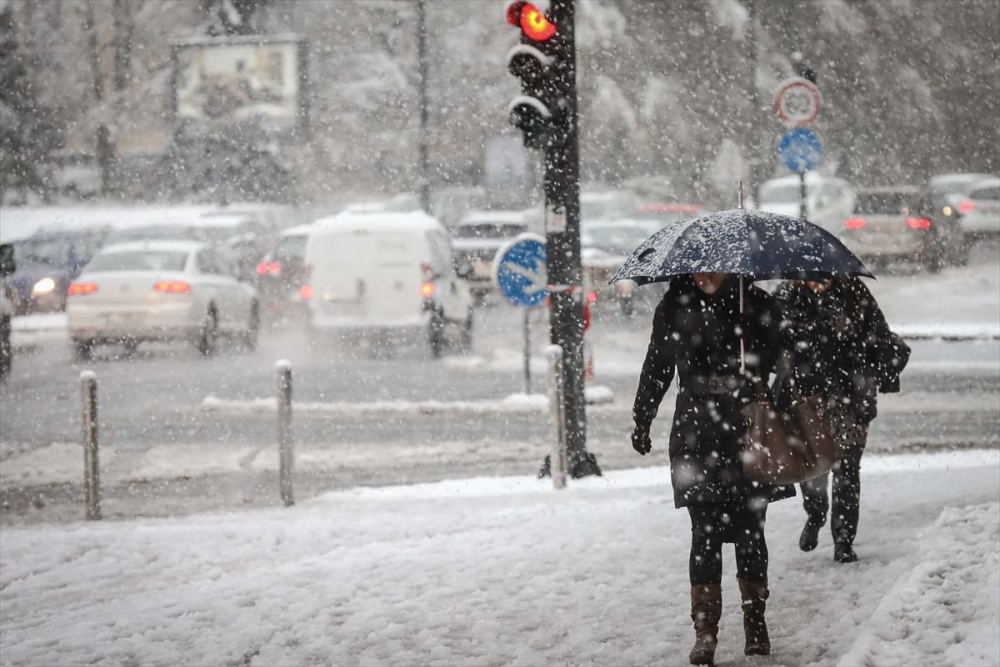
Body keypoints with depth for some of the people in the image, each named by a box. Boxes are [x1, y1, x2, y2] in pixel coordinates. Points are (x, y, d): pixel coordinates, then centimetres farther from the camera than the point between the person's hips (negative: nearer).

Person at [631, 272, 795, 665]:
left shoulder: (757, 305, -1)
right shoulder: (674, 309, 2)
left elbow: (780, 364, 5)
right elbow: (655, 369, 13)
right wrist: (641, 422, 19)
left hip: (749, 437, 0)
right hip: (696, 438, 0)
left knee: (750, 531, 6)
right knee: (706, 534, -4)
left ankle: (756, 625, 18)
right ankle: (705, 631, 0)